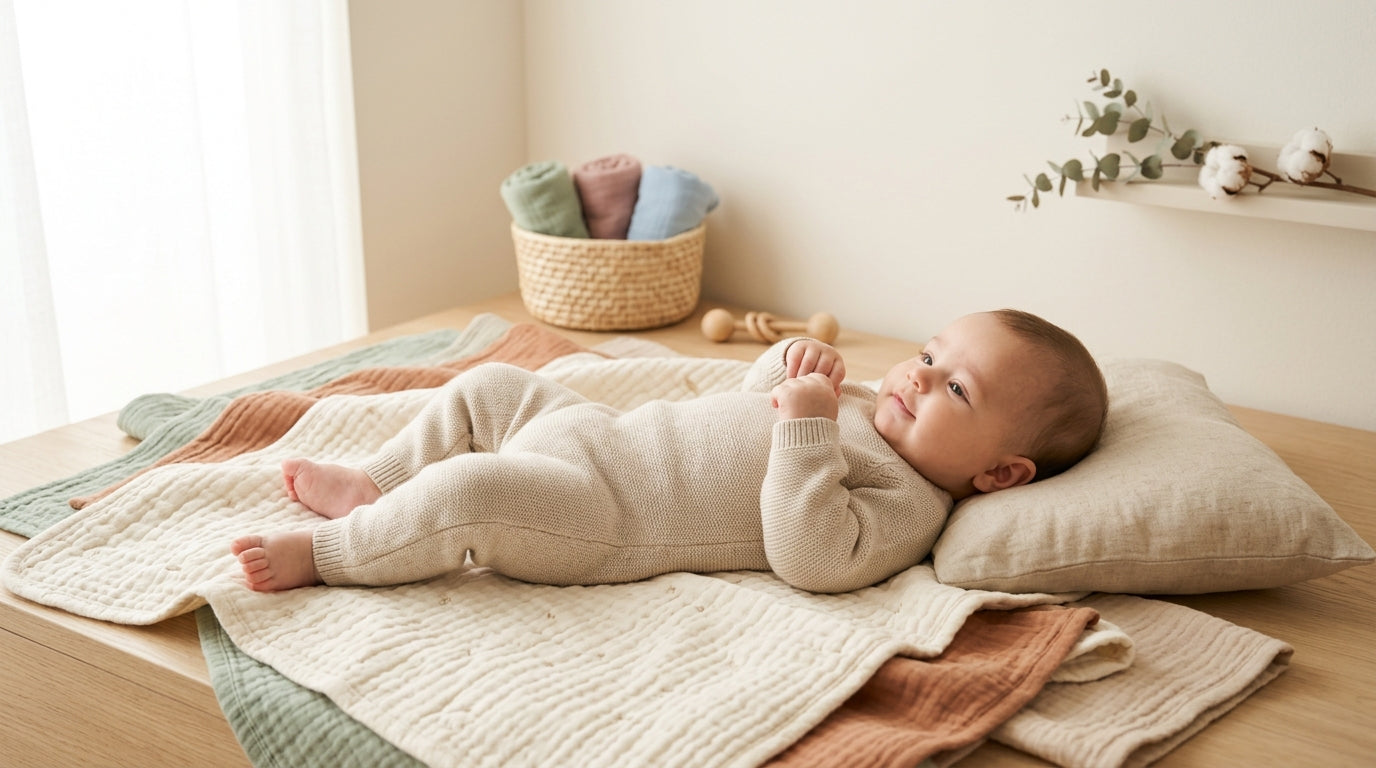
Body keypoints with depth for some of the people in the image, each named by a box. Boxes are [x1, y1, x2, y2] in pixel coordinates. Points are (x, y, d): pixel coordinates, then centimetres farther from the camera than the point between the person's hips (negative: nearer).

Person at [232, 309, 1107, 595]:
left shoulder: (909, 506, -15)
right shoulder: (864, 409, 11)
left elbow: (812, 556, -32)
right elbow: (760, 397, 25)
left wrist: (807, 428, -32)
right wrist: (795, 359, 3)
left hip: (604, 518, -9)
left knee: (463, 495, -27)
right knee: (488, 387, 17)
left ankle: (323, 553, -2)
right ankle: (370, 489, 29)